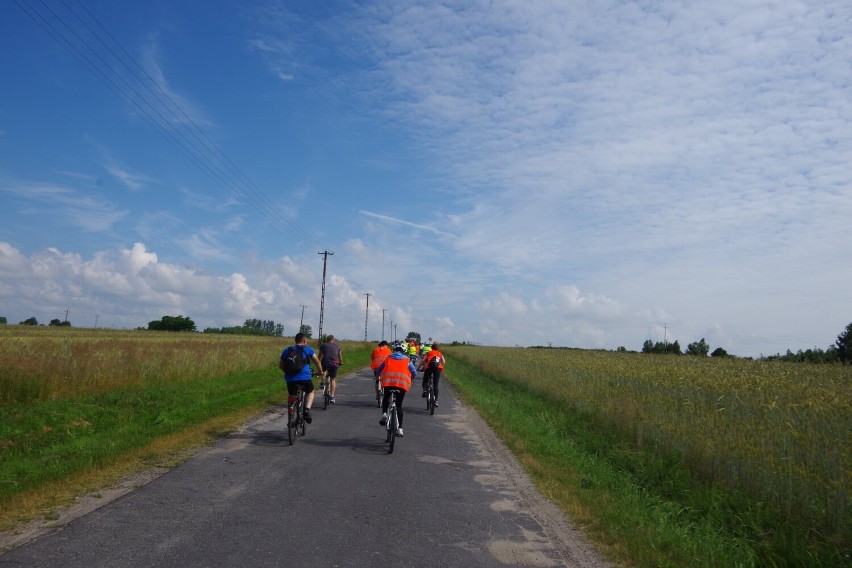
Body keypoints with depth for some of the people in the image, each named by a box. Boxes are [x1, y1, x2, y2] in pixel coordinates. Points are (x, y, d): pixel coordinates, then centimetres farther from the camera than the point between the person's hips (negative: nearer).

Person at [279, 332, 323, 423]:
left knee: (292, 397, 22)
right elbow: (317, 362, 12)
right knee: (310, 392, 25)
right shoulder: (308, 350, 8)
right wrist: (320, 372, 29)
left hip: (290, 379, 2)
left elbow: (281, 366, 21)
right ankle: (307, 409, 2)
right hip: (305, 378, -2)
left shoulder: (287, 350, 17)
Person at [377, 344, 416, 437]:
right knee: (399, 405, 9)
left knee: (386, 398, 26)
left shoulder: (388, 359, 22)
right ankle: (400, 429, 5)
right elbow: (414, 372, 15)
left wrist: (379, 377, 42)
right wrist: (410, 379, 35)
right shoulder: (407, 360, 20)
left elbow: (379, 369, 23)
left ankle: (384, 414, -1)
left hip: (388, 380, 0)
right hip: (402, 381, 0)